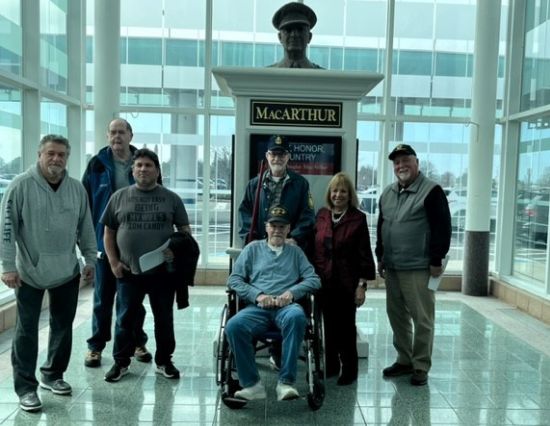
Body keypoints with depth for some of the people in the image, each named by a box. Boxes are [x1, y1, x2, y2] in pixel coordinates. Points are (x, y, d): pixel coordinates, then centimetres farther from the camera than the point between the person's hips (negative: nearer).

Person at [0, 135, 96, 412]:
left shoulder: (77, 188, 3)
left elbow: (85, 228, 10)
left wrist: (90, 259, 9)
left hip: (67, 272, 4)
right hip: (29, 272, -4)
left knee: (63, 326, 13)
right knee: (27, 330, 4)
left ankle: (52, 375, 32)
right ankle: (26, 387, 17)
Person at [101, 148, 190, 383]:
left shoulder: (171, 198, 4)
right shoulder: (119, 197, 5)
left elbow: (185, 231, 6)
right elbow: (109, 233, 8)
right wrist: (113, 262, -2)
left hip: (163, 271, 0)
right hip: (128, 272, 0)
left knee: (164, 319, 11)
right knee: (125, 319, 10)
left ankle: (164, 361, 27)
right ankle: (121, 362, 26)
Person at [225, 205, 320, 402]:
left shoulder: (296, 252, 24)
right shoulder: (253, 248, 22)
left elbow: (314, 280, 13)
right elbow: (233, 279, 12)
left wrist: (292, 292, -6)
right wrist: (257, 295, -4)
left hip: (287, 306, 0)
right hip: (257, 307, 1)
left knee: (297, 317, -37)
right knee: (233, 326, -31)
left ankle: (286, 382, -31)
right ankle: (251, 384, -18)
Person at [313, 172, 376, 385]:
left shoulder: (358, 218, -5)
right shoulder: (321, 215, 5)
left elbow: (364, 254, -6)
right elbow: (314, 248, 9)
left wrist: (362, 284, -9)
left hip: (346, 283, -3)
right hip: (324, 282, 3)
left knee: (346, 327, 6)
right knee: (329, 325, 12)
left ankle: (349, 369, 21)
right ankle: (331, 365, 27)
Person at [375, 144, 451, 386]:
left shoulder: (431, 191, -8)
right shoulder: (388, 193, 14)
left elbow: (442, 228, -12)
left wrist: (436, 261, -14)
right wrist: (380, 257, 17)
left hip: (419, 269, -7)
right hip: (392, 267, 7)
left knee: (422, 319, 1)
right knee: (396, 316, 14)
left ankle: (421, 367, 14)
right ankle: (404, 360, 28)